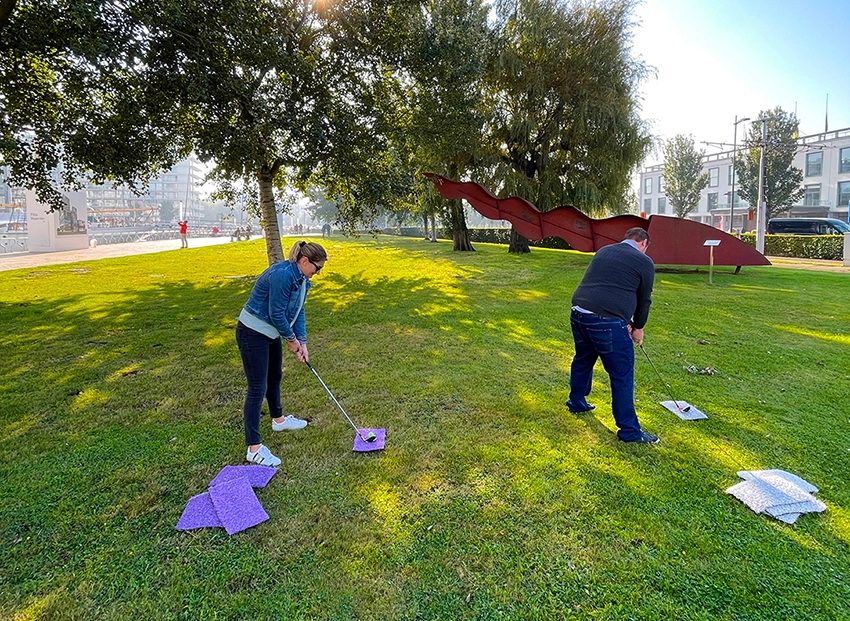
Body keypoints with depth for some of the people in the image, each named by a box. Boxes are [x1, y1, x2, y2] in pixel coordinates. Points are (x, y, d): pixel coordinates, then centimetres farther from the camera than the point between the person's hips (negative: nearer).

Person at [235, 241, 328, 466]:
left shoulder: (302, 279, 3)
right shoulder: (282, 274, -27)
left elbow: (298, 312, 7)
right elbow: (276, 313, -24)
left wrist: (302, 343, 1)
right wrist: (292, 339, -10)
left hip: (271, 333, 10)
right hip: (252, 334, -10)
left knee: (275, 377, 25)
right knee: (257, 387, -7)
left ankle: (278, 419, 48)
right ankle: (254, 448, 0)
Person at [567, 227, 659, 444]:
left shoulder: (603, 251, 21)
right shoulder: (644, 262, 3)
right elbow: (644, 299, 10)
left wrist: (625, 321, 27)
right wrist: (638, 327, 26)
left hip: (578, 313, 7)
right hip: (607, 321, -7)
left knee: (583, 359, 27)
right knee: (622, 375, 3)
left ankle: (576, 402, 46)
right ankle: (629, 430, 10)